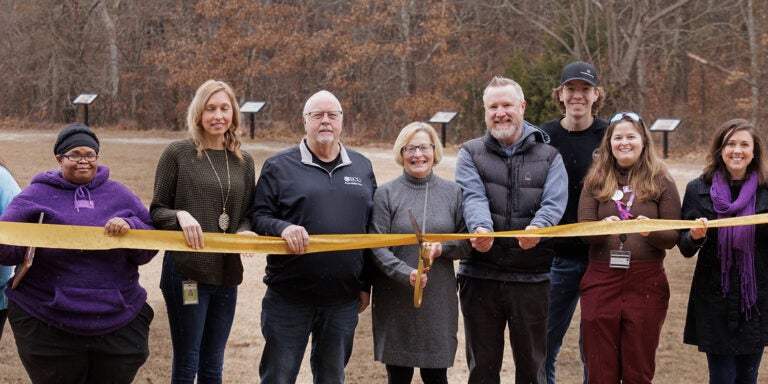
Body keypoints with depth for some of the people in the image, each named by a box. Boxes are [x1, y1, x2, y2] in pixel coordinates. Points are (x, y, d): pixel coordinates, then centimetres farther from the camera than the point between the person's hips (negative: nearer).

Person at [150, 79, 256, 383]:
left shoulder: (244, 162, 9)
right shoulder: (177, 153, -4)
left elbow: (247, 214, 13)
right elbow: (156, 211, -1)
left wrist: (244, 232, -9)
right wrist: (181, 216, -22)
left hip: (226, 275, 5)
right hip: (186, 271, -4)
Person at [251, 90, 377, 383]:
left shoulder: (362, 167, 11)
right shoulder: (279, 166, 1)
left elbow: (371, 229, 12)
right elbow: (259, 218, -2)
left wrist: (366, 285, 9)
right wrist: (283, 228, -24)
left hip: (344, 300, 3)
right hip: (288, 297, -3)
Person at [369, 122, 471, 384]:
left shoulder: (453, 192, 7)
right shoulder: (386, 194, 0)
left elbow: (468, 243, 7)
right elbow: (377, 247, -7)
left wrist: (442, 248, -13)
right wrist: (406, 273, -21)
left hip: (439, 300, 1)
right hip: (396, 302, -1)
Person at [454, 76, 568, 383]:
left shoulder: (549, 156, 7)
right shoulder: (471, 154, 7)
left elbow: (554, 203, -9)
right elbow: (473, 197, -10)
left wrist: (538, 227, -31)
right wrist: (480, 228, -32)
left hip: (531, 276, 0)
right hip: (481, 275, 0)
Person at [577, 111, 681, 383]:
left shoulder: (661, 182, 3)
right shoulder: (595, 180, 8)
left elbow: (673, 237, -1)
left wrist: (651, 231, -22)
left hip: (646, 283, -1)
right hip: (601, 282, 1)